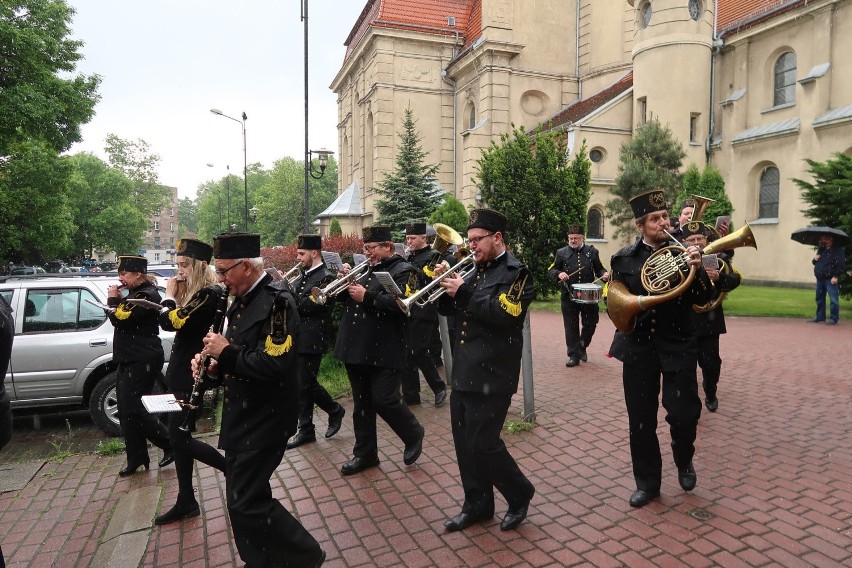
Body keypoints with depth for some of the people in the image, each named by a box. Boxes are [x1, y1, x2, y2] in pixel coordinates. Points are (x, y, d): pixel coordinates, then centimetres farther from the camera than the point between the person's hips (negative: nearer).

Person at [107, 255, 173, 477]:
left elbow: (120, 319, -21)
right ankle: (136, 459, 20)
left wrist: (112, 299, -5)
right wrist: (116, 300, 4)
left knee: (134, 410, -7)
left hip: (142, 362, -10)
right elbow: (121, 318, 18)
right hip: (128, 360, 10)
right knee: (127, 412, 10)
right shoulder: (134, 294, 15)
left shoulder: (147, 295, -15)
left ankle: (171, 446, 8)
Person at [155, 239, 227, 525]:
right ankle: (186, 503, 24)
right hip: (183, 373, 10)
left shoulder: (210, 294, -19)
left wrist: (170, 295, -9)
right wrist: (177, 296, 3)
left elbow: (171, 322, -25)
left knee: (180, 436, -3)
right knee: (179, 436, 13)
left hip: (193, 375, -10)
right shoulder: (195, 294, 11)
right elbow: (170, 322, 11)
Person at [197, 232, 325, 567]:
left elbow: (275, 364, -29)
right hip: (242, 417, 9)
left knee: (247, 501, -3)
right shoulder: (243, 301, 8)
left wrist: (227, 353, -20)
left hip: (263, 420, -9)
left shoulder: (276, 300, -20)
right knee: (241, 499, 18)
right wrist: (215, 361, -2)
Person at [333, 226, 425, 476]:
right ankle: (365, 453, 26)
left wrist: (366, 296, -21)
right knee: (361, 404, 13)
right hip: (356, 349, 7)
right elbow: (345, 298, 17)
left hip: (384, 351, -7)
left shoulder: (403, 271, -6)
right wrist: (347, 284, -3)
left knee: (384, 401, -3)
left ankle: (414, 434, 24)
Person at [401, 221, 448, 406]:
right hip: (406, 311, 7)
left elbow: (427, 279, -19)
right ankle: (410, 394, 17)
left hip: (423, 313, -7)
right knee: (406, 353, 7)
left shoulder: (433, 256, -4)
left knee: (419, 353, -5)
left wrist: (407, 267, -23)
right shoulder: (408, 258, 17)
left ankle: (439, 387, 16)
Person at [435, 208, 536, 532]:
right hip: (463, 371, 8)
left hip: (491, 374, -8)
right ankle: (477, 505, 29)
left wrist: (464, 292, -21)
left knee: (481, 443, -3)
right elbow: (449, 309, 16)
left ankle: (520, 495, 21)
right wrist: (446, 287, -3)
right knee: (464, 442, 12)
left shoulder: (515, 272, -8)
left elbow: (505, 314, -23)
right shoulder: (474, 271, 15)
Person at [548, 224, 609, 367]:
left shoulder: (592, 252, 6)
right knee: (571, 327, 2)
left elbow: (599, 269, 12)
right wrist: (559, 274, -16)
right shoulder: (562, 253, 4)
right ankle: (574, 355, 12)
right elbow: (551, 270, 5)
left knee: (591, 323, 8)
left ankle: (582, 346, 34)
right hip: (569, 296, -1)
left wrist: (604, 274, -10)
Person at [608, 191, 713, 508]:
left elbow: (703, 299, -4)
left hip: (677, 345, -1)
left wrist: (697, 269, -21)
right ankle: (647, 483, 25)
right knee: (641, 421, 7)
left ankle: (684, 460, 29)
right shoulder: (624, 258, 3)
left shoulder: (683, 251, 1)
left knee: (683, 413, -5)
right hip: (638, 348, 1)